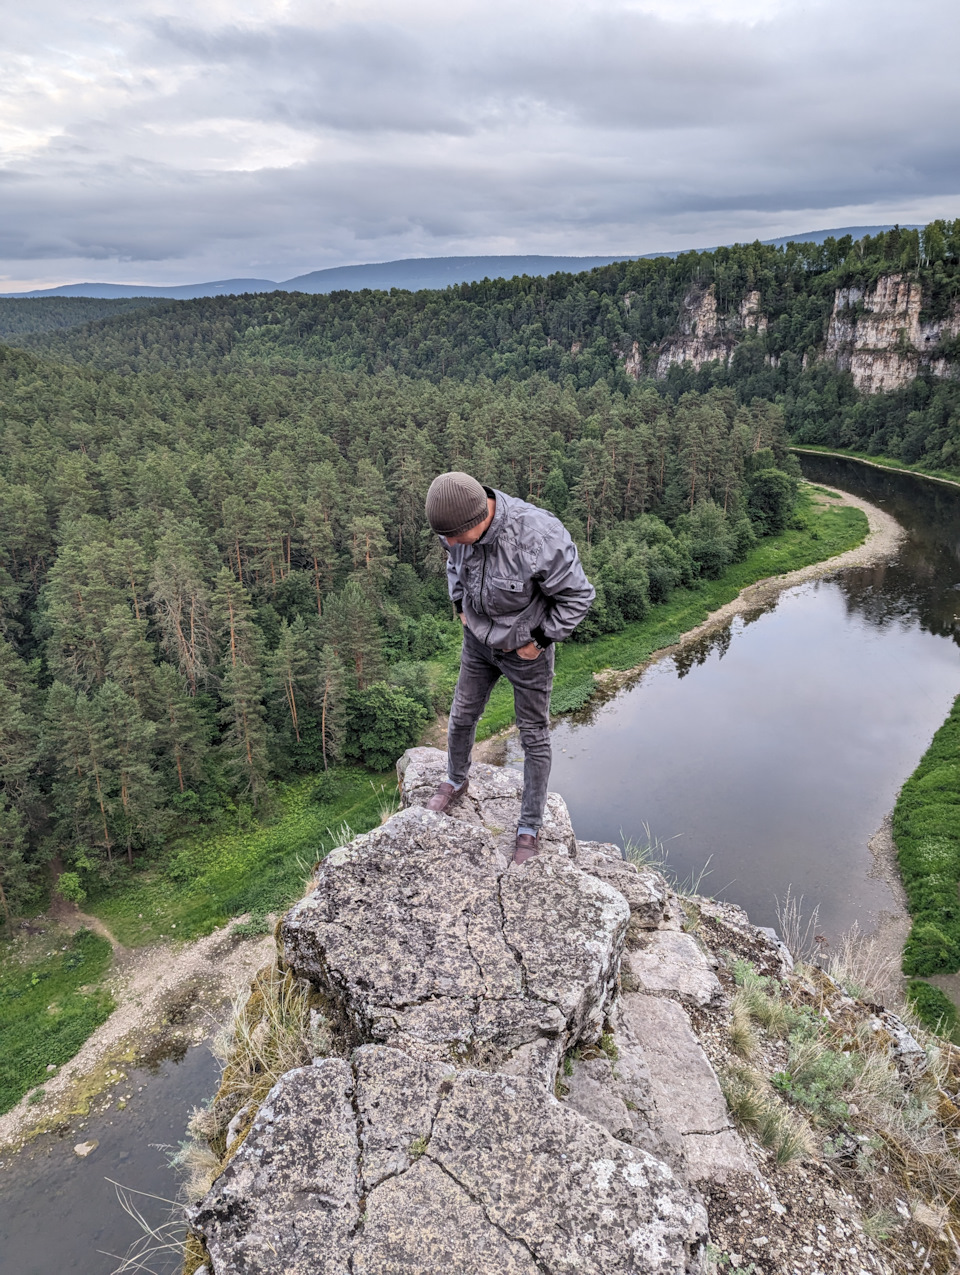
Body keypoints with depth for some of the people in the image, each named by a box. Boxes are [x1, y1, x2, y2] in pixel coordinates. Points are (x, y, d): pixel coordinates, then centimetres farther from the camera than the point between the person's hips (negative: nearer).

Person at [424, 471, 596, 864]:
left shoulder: (539, 537, -36)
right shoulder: (458, 522, -17)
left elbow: (577, 596, -22)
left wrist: (537, 640, -17)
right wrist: (462, 609, 4)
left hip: (525, 649, -5)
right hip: (478, 640, 5)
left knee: (534, 738, 9)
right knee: (461, 717, 18)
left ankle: (529, 829, 24)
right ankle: (456, 782, 48)